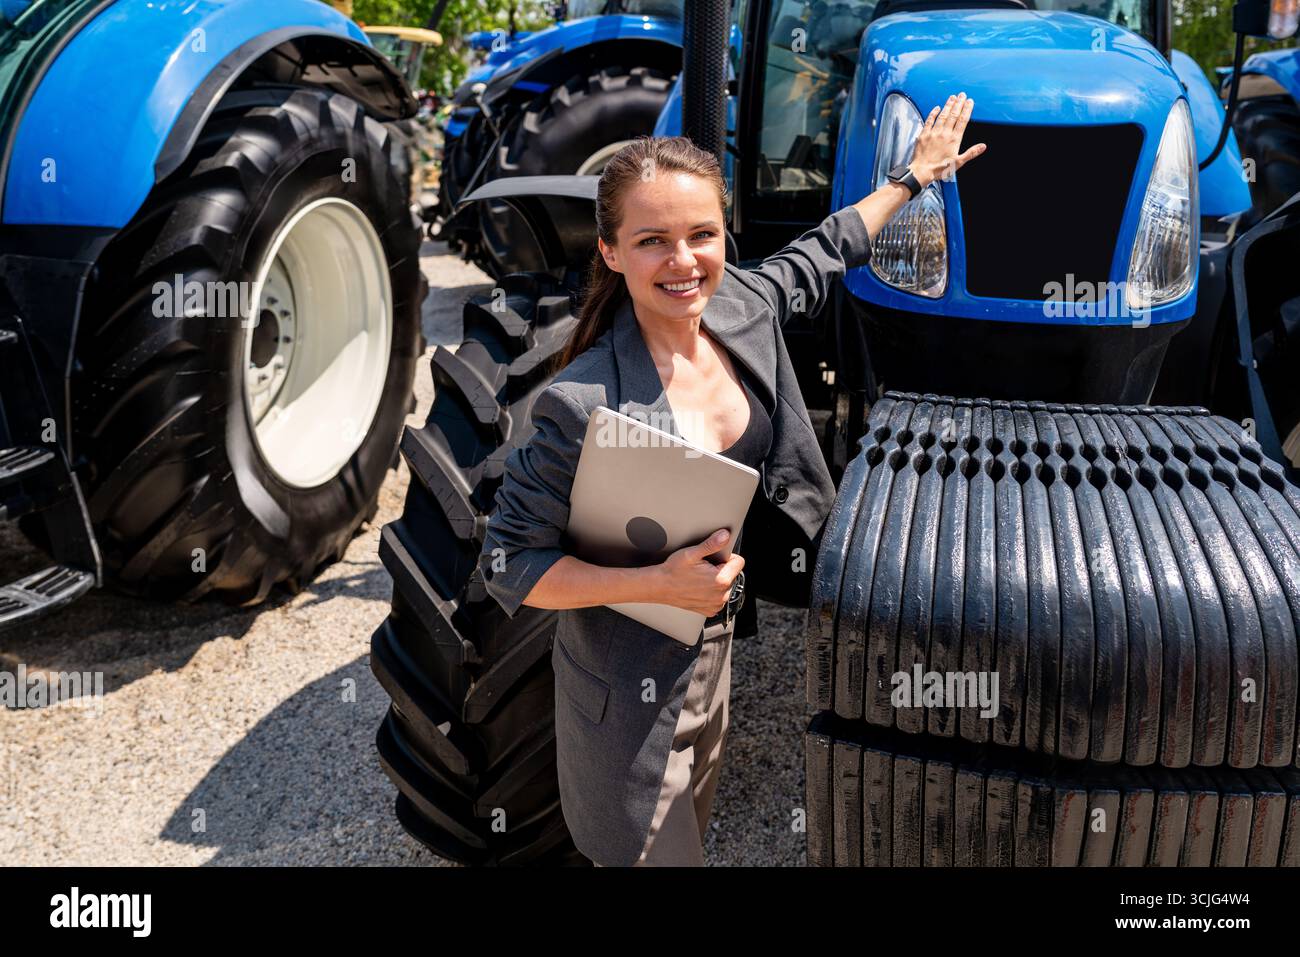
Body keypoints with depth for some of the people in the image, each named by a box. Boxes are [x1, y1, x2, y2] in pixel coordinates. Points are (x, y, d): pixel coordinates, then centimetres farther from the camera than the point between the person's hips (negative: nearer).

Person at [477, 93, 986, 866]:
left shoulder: (740, 305, -10)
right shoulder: (588, 405, -29)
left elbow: (822, 254, 12)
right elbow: (509, 565, -22)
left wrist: (916, 174, 23)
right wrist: (661, 582, -31)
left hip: (715, 647, 7)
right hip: (631, 685, -7)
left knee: (691, 834, 28)